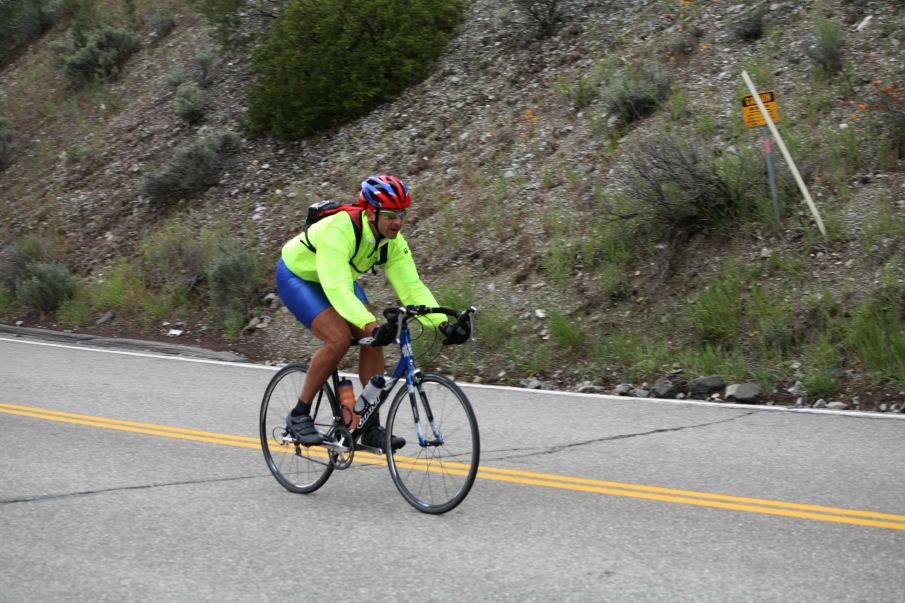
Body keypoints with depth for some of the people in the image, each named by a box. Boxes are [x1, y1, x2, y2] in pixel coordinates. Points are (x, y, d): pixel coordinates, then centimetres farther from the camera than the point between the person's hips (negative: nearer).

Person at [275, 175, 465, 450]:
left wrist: (442, 323, -34)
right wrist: (370, 325, -60)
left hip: (338, 280, 7)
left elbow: (412, 287, -19)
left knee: (373, 339, -12)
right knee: (339, 338, -27)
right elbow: (337, 287, -48)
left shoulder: (393, 242, -17)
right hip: (296, 276, -7)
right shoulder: (340, 229, -38)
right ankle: (299, 415, -11)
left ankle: (371, 428, -3)